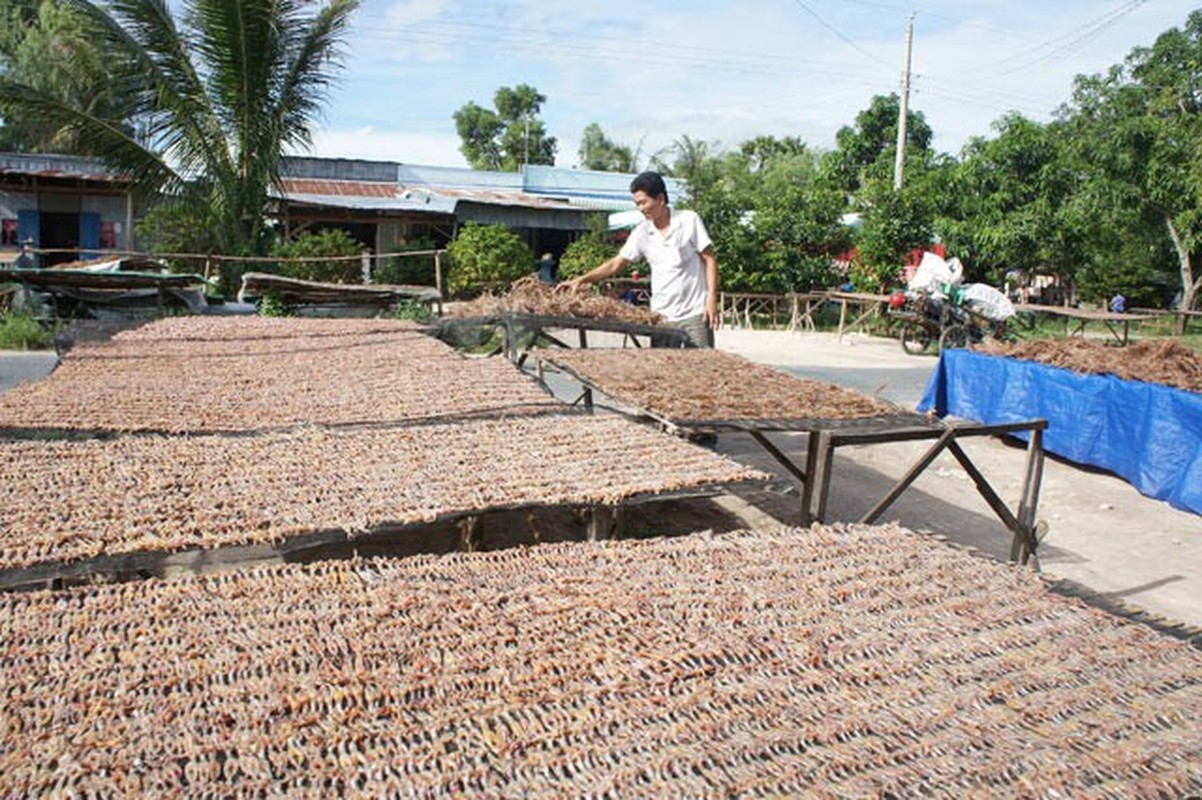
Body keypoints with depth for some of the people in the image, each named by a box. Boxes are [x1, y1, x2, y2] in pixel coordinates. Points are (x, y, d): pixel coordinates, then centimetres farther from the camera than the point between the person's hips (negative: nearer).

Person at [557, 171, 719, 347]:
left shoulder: (689, 220, -5)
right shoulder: (642, 233, 4)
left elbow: (710, 259, -3)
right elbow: (616, 263, 7)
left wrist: (712, 298, -12)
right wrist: (581, 280, -3)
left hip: (695, 313, -3)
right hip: (661, 315, 3)